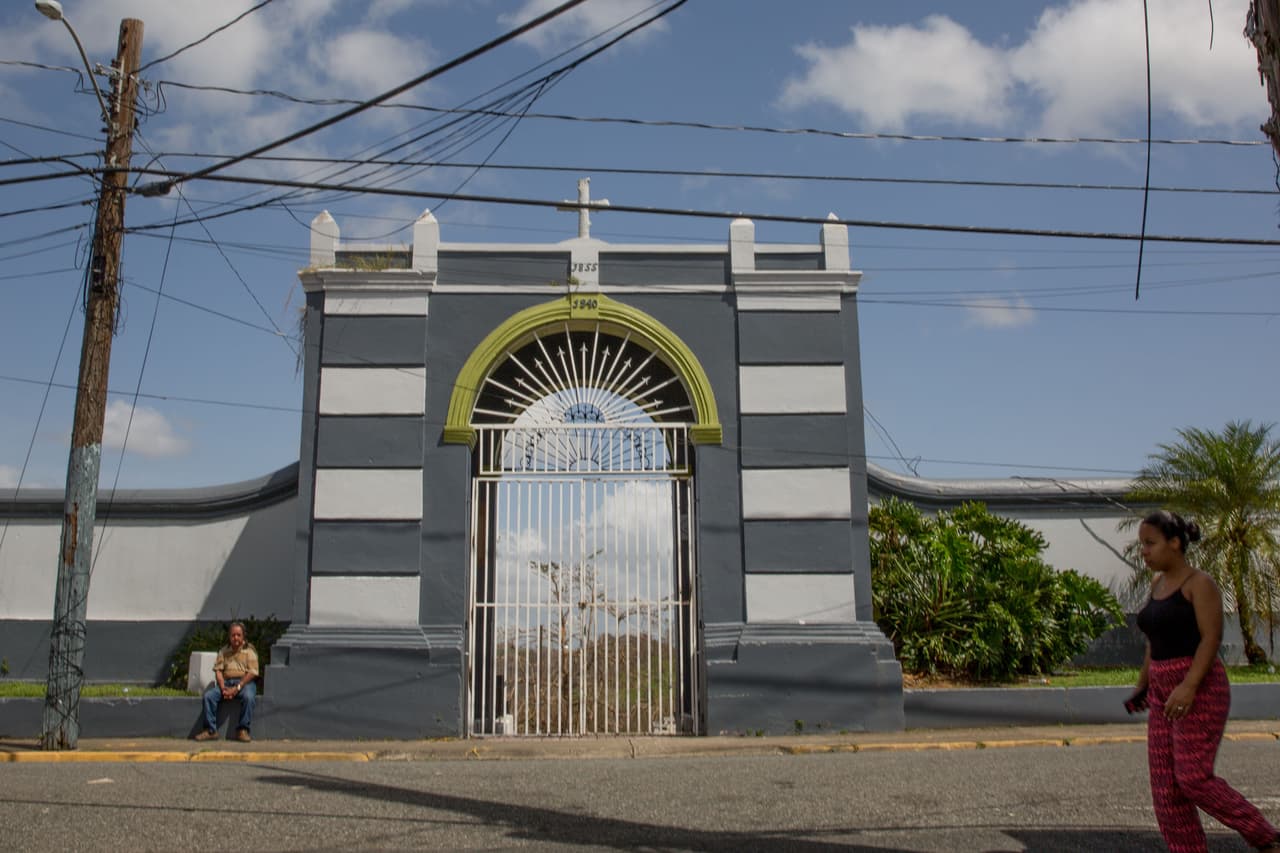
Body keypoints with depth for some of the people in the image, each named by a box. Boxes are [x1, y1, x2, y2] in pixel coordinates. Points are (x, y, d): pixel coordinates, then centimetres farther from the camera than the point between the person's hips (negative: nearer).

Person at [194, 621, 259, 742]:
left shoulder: (249, 650, 3)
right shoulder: (224, 651, 15)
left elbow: (252, 672, -6)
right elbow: (218, 670, 7)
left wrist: (238, 687, -17)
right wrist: (223, 688, -11)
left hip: (245, 682, -4)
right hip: (226, 682, 4)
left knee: (248, 696, -36)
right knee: (208, 695, -22)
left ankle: (243, 730, -26)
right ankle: (210, 730, -16)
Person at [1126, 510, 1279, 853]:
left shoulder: (1200, 583, -10)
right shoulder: (1159, 584, 13)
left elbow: (1212, 638, -18)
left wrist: (1189, 686, -27)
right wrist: (1142, 684, 18)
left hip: (1200, 690, -8)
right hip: (1165, 693, 8)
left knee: (1193, 780, -11)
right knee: (1166, 785, 4)